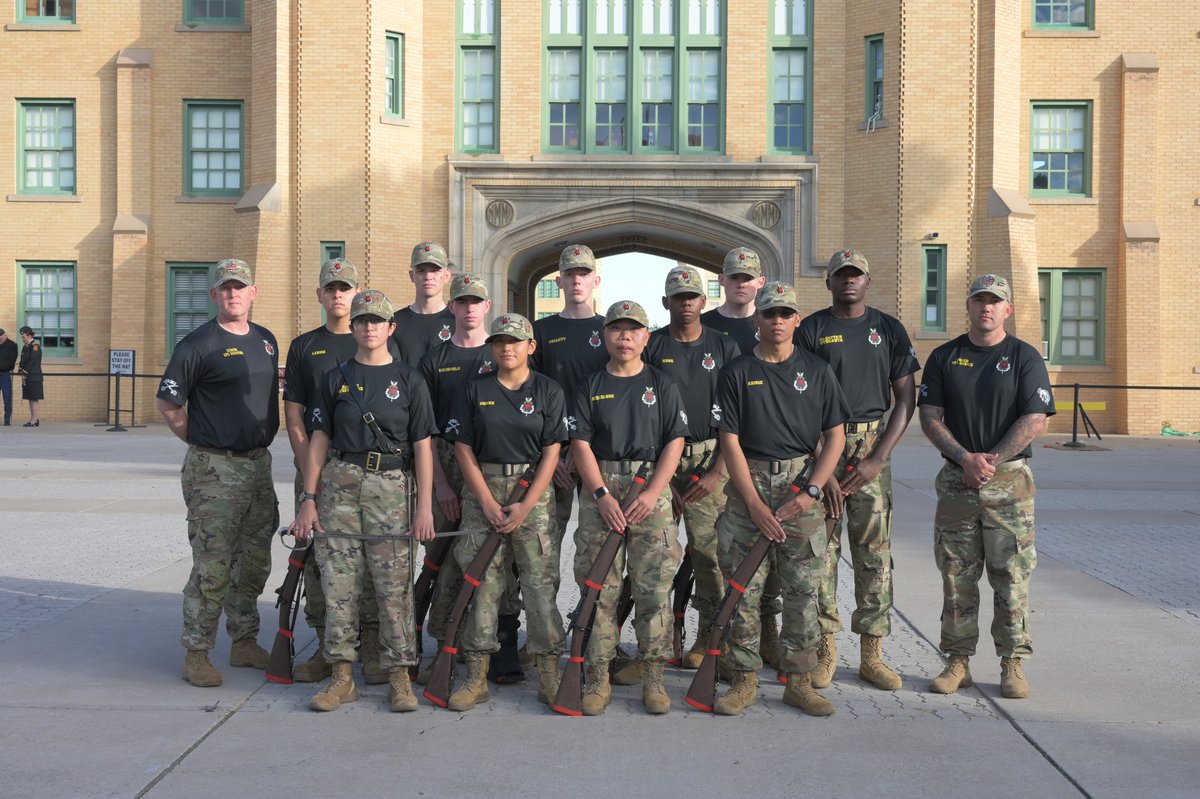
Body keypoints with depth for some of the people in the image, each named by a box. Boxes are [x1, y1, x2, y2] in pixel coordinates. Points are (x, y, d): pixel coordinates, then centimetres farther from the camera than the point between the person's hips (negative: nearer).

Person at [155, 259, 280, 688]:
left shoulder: (267, 340, 12)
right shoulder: (199, 344, -9)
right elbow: (167, 403, -7)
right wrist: (204, 443, -3)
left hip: (259, 463, 7)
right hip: (214, 471, -7)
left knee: (254, 563, 13)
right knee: (212, 567, -4)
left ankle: (245, 642, 26)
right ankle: (196, 653, 7)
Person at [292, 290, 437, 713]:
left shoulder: (409, 381, 6)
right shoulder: (336, 379, 10)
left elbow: (422, 447, 3)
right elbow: (319, 441, 10)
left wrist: (425, 506, -4)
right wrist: (309, 499, 3)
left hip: (392, 487, -2)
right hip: (340, 483, 2)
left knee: (395, 585, -2)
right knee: (339, 582, 2)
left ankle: (399, 677, 7)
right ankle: (342, 675, 12)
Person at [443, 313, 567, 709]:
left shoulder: (548, 391, 3)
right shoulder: (475, 390, 7)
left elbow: (551, 453, -1)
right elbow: (464, 449, 4)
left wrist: (525, 507, -10)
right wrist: (488, 502, -6)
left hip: (534, 489, -1)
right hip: (482, 489, 1)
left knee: (541, 580, -4)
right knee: (481, 580, 1)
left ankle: (549, 675, 4)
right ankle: (476, 675, 9)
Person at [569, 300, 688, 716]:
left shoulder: (662, 385, 9)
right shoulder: (590, 387, 10)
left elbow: (675, 442, 3)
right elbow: (581, 444, 3)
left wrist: (652, 493, -10)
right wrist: (602, 495, -10)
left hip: (652, 490, 0)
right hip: (600, 488, 0)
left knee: (654, 586, -3)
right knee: (598, 587, 0)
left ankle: (653, 676, 6)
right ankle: (598, 676, 7)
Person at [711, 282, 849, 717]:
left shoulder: (817, 370, 7)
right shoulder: (737, 372, 3)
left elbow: (835, 436, 6)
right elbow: (730, 442, -1)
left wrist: (811, 493, -6)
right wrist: (756, 505, -9)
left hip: (802, 485, 1)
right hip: (749, 484, -1)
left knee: (803, 590, 2)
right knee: (744, 588, 0)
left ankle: (799, 680, 12)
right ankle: (744, 679, 11)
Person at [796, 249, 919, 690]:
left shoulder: (889, 329, 10)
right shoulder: (810, 330, 5)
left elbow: (906, 399, 7)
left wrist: (877, 459, -4)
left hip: (872, 447, 1)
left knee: (874, 551, 1)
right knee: (821, 548, -2)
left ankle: (872, 654, 9)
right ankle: (825, 650, 7)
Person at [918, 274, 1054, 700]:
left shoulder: (1025, 357, 3)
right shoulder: (944, 357, 9)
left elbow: (1034, 420, -5)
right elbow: (930, 417, 3)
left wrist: (992, 460, -13)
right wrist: (965, 459, -10)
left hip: (1010, 479, -2)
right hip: (956, 479, 2)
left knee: (1011, 576, 0)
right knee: (956, 575, 4)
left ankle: (1013, 664, 9)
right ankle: (958, 661, 13)